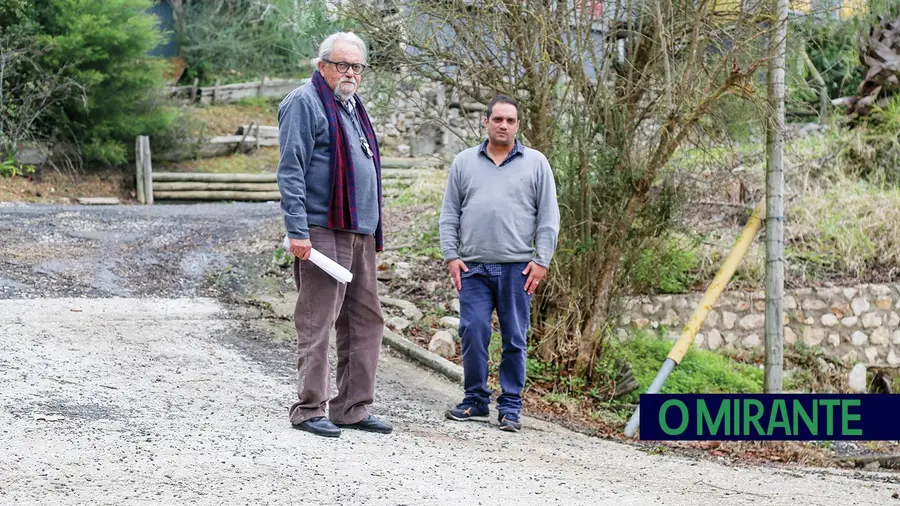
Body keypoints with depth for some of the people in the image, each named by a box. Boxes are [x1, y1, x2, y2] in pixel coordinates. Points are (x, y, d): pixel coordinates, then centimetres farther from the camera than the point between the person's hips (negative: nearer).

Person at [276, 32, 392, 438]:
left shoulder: (353, 108, 22)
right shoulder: (305, 103, -6)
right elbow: (291, 171, -13)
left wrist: (375, 233, 23)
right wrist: (297, 230, -20)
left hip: (361, 234, 9)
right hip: (323, 233, -9)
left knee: (366, 321, 9)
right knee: (316, 322, -7)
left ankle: (353, 408, 16)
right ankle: (309, 410, -2)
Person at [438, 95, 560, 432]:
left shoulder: (535, 163, 8)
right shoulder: (464, 163, 12)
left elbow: (549, 218, 5)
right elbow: (449, 214, 12)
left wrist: (541, 261, -3)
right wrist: (451, 255, 2)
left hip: (517, 268, -1)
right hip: (473, 267, 1)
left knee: (514, 339, 1)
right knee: (473, 334, -4)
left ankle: (510, 407, 8)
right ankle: (476, 401, 9)